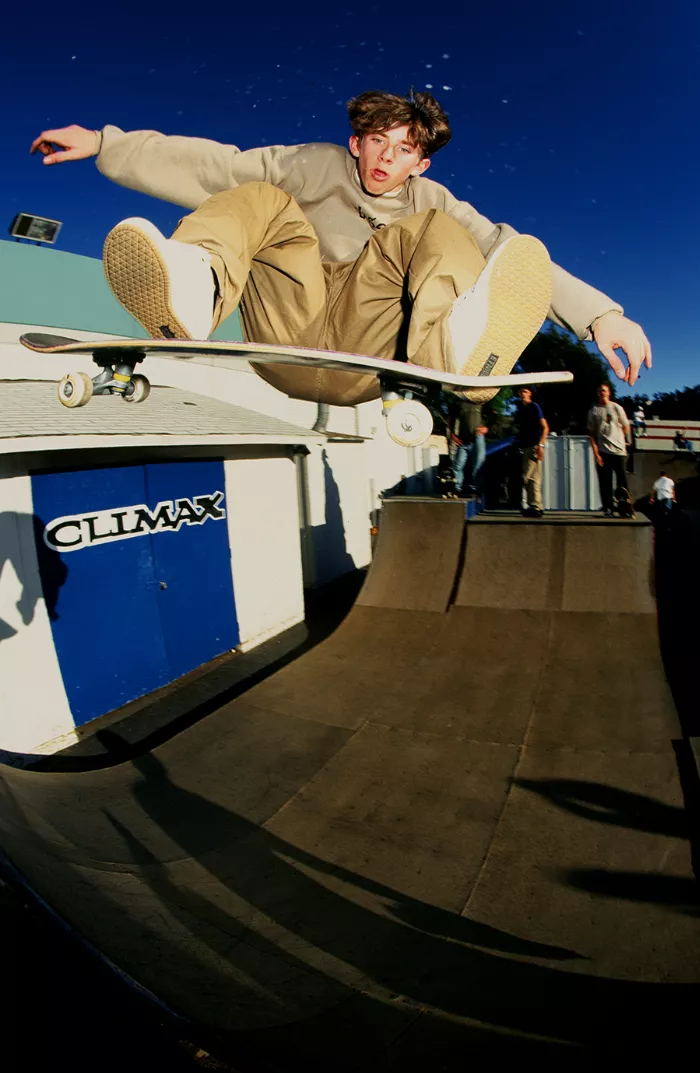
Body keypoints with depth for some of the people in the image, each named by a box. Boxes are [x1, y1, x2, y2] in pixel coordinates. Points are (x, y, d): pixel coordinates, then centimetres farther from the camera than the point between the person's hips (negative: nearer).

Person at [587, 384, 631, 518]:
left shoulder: (616, 408, 6)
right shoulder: (593, 411, 7)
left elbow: (626, 427, 14)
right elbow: (591, 434, 4)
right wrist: (596, 453, -4)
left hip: (618, 450, 0)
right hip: (602, 451, 0)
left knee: (622, 482, -2)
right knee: (605, 482, -1)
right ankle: (607, 509, 5)